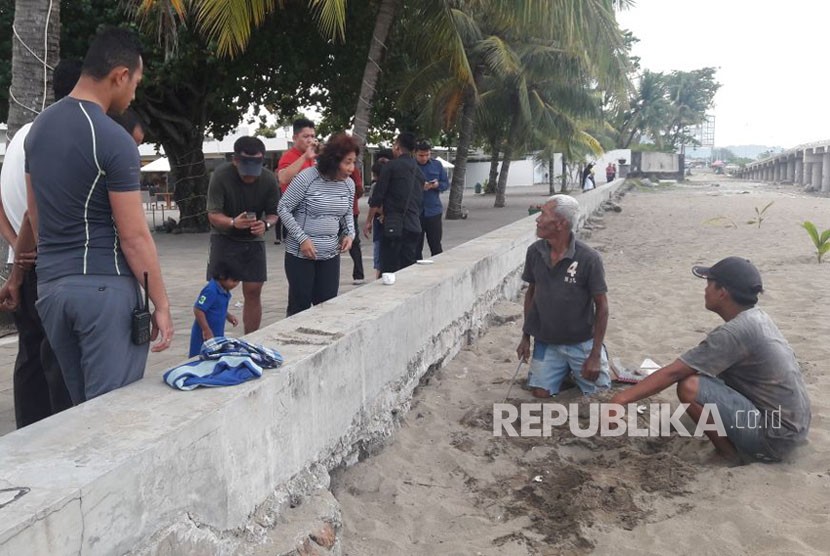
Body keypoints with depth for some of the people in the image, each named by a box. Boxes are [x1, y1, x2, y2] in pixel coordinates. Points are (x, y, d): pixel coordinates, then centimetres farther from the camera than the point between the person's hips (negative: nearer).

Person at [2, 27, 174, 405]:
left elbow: (35, 215, 15)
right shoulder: (114, 140, -13)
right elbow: (134, 237, -14)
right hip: (104, 286, -8)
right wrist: (161, 304, -8)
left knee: (80, 405, 17)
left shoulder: (39, 127, 10)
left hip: (50, 285, 8)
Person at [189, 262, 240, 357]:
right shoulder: (211, 291, -25)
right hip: (205, 335, -9)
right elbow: (198, 310, -26)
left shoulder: (224, 291, 3)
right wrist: (206, 331, -23)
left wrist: (228, 316, 7)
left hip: (217, 335, 9)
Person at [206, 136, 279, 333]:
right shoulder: (221, 175, -19)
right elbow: (213, 214, -19)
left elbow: (273, 213, -5)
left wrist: (266, 224, -28)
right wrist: (233, 222, -39)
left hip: (253, 240, 3)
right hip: (224, 238, -2)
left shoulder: (268, 180, -12)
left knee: (253, 293, 4)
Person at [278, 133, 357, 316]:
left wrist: (349, 234, -3)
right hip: (300, 253, -5)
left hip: (331, 254, 5)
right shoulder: (307, 177, -15)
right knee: (300, 305, 3)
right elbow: (284, 208, -11)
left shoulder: (349, 184, 2)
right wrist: (302, 238, -17)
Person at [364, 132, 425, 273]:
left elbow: (377, 197, -5)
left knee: (389, 270, -5)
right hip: (414, 226, 7)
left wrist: (368, 221, 2)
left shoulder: (390, 166, -3)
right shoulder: (419, 171, 17)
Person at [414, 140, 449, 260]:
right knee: (416, 247, 5)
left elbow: (446, 184, 9)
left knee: (436, 246, 5)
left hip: (433, 210, 2)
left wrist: (436, 185, -12)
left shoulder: (437, 165, 7)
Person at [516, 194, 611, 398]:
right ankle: (564, 370, 25)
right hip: (545, 342, 3)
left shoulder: (589, 259, -19)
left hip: (581, 343, -3)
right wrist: (526, 337, 8)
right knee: (540, 393, -4)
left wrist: (595, 355, -13)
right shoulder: (534, 252, -6)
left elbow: (601, 306, -12)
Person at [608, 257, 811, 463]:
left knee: (690, 387, -20)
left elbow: (673, 372, -22)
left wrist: (621, 398, -18)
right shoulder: (756, 317, 5)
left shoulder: (735, 332, -22)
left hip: (775, 438, -9)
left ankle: (735, 456, -3)